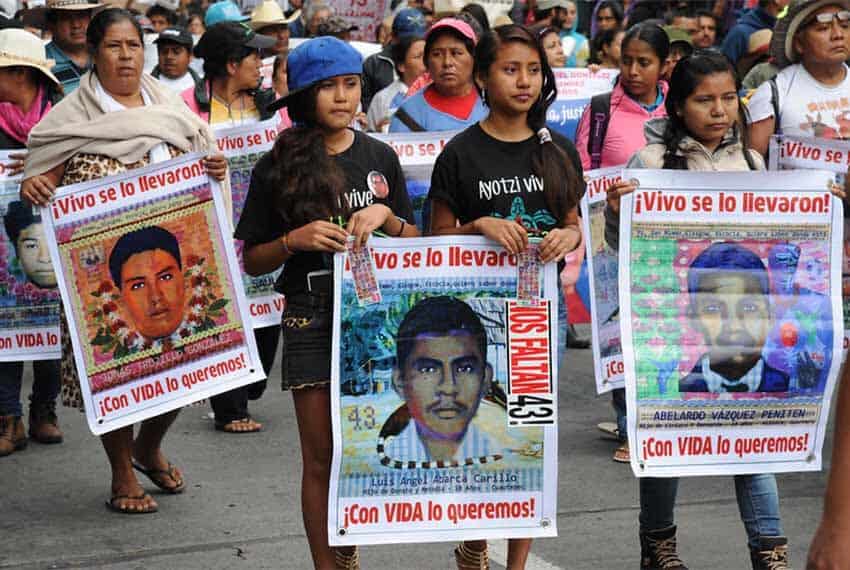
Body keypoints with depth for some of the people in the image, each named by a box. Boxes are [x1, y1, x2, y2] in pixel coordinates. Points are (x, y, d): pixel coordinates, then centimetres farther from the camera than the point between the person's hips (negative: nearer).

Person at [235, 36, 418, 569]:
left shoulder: (381, 157, 7)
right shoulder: (279, 166, 0)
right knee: (323, 458, 2)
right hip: (312, 322, -2)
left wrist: (386, 217, -8)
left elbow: (416, 243, 11)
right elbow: (253, 261, 3)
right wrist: (295, 240, -15)